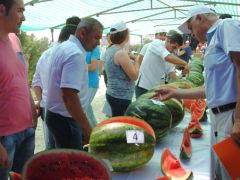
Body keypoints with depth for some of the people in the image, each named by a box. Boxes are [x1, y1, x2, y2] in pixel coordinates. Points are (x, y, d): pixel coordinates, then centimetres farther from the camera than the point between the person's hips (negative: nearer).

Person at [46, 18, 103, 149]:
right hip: (65, 119, -10)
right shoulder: (76, 54, -22)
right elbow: (69, 95, -30)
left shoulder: (64, 47, 9)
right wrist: (87, 128, -26)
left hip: (57, 115, 10)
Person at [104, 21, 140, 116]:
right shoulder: (121, 53, -19)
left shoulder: (109, 50, 9)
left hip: (113, 94, 9)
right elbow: (134, 76, -16)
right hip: (121, 97, -9)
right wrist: (136, 61, -2)